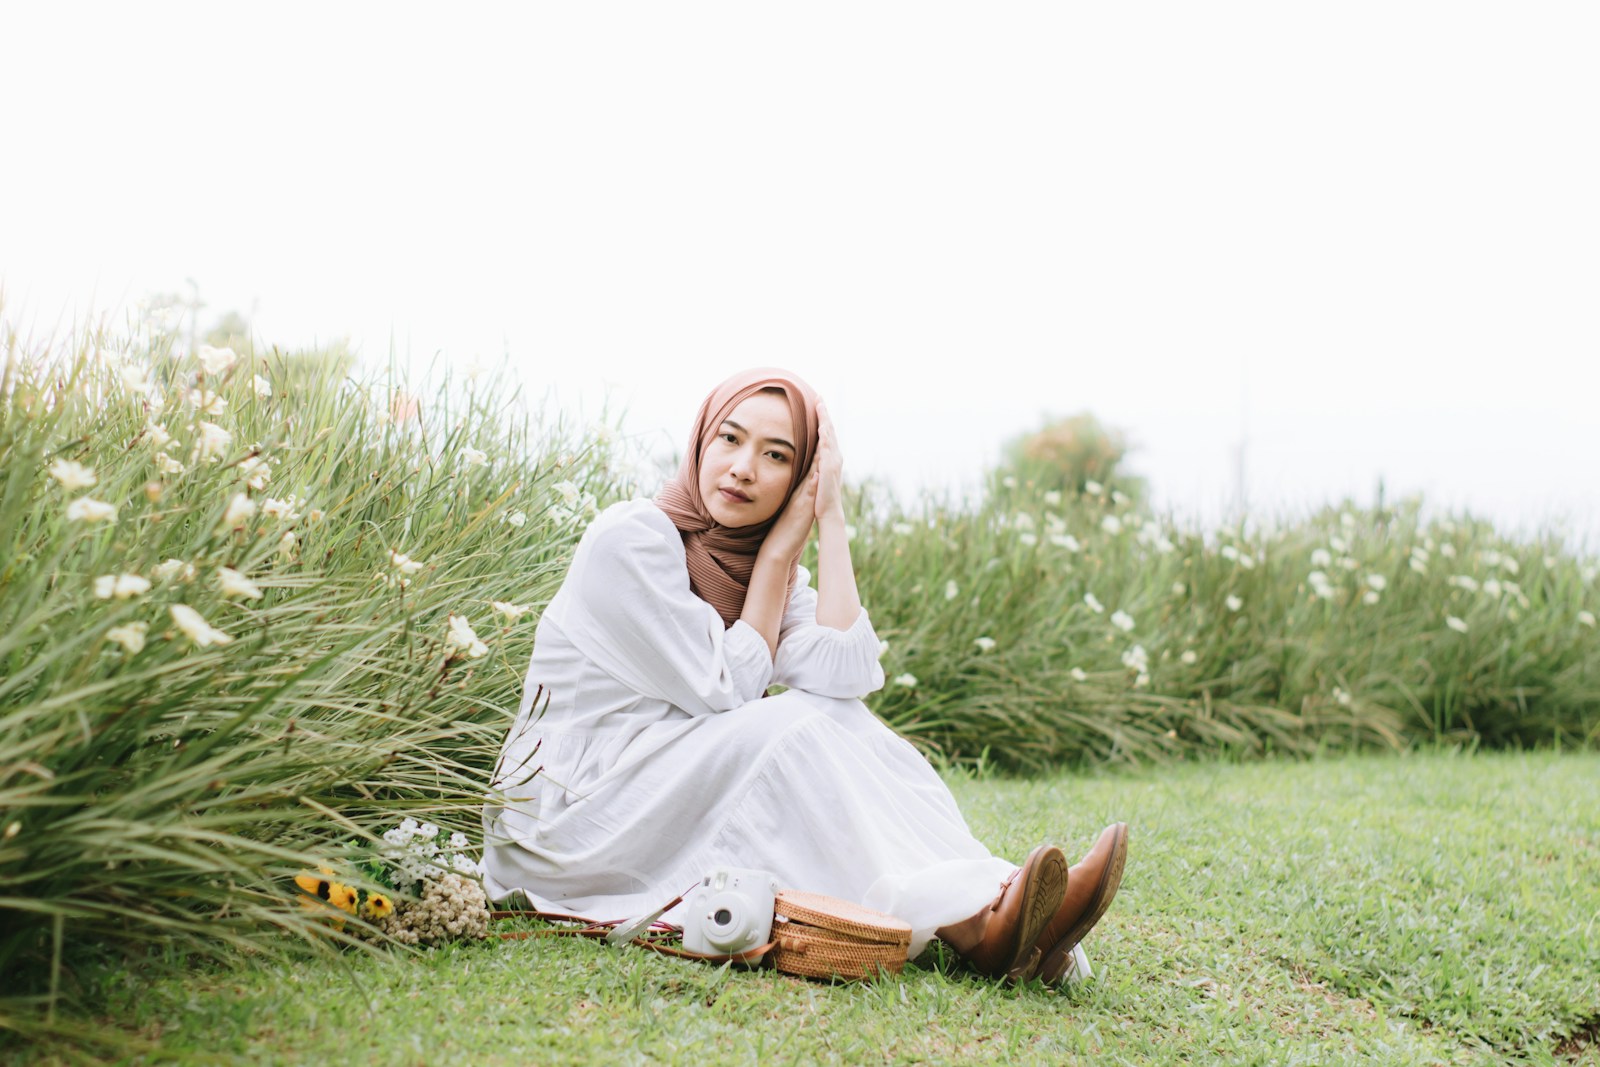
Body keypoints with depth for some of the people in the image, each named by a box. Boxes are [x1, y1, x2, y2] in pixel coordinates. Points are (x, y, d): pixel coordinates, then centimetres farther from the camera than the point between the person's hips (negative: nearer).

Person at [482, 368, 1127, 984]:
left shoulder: (772, 566, 5)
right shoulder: (630, 539, -15)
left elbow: (845, 673, -16)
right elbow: (726, 692, -17)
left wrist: (830, 520, -14)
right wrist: (781, 545, -13)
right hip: (568, 818, -6)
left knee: (846, 726, -17)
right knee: (798, 724, -25)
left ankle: (990, 904, -32)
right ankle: (974, 930, -33)